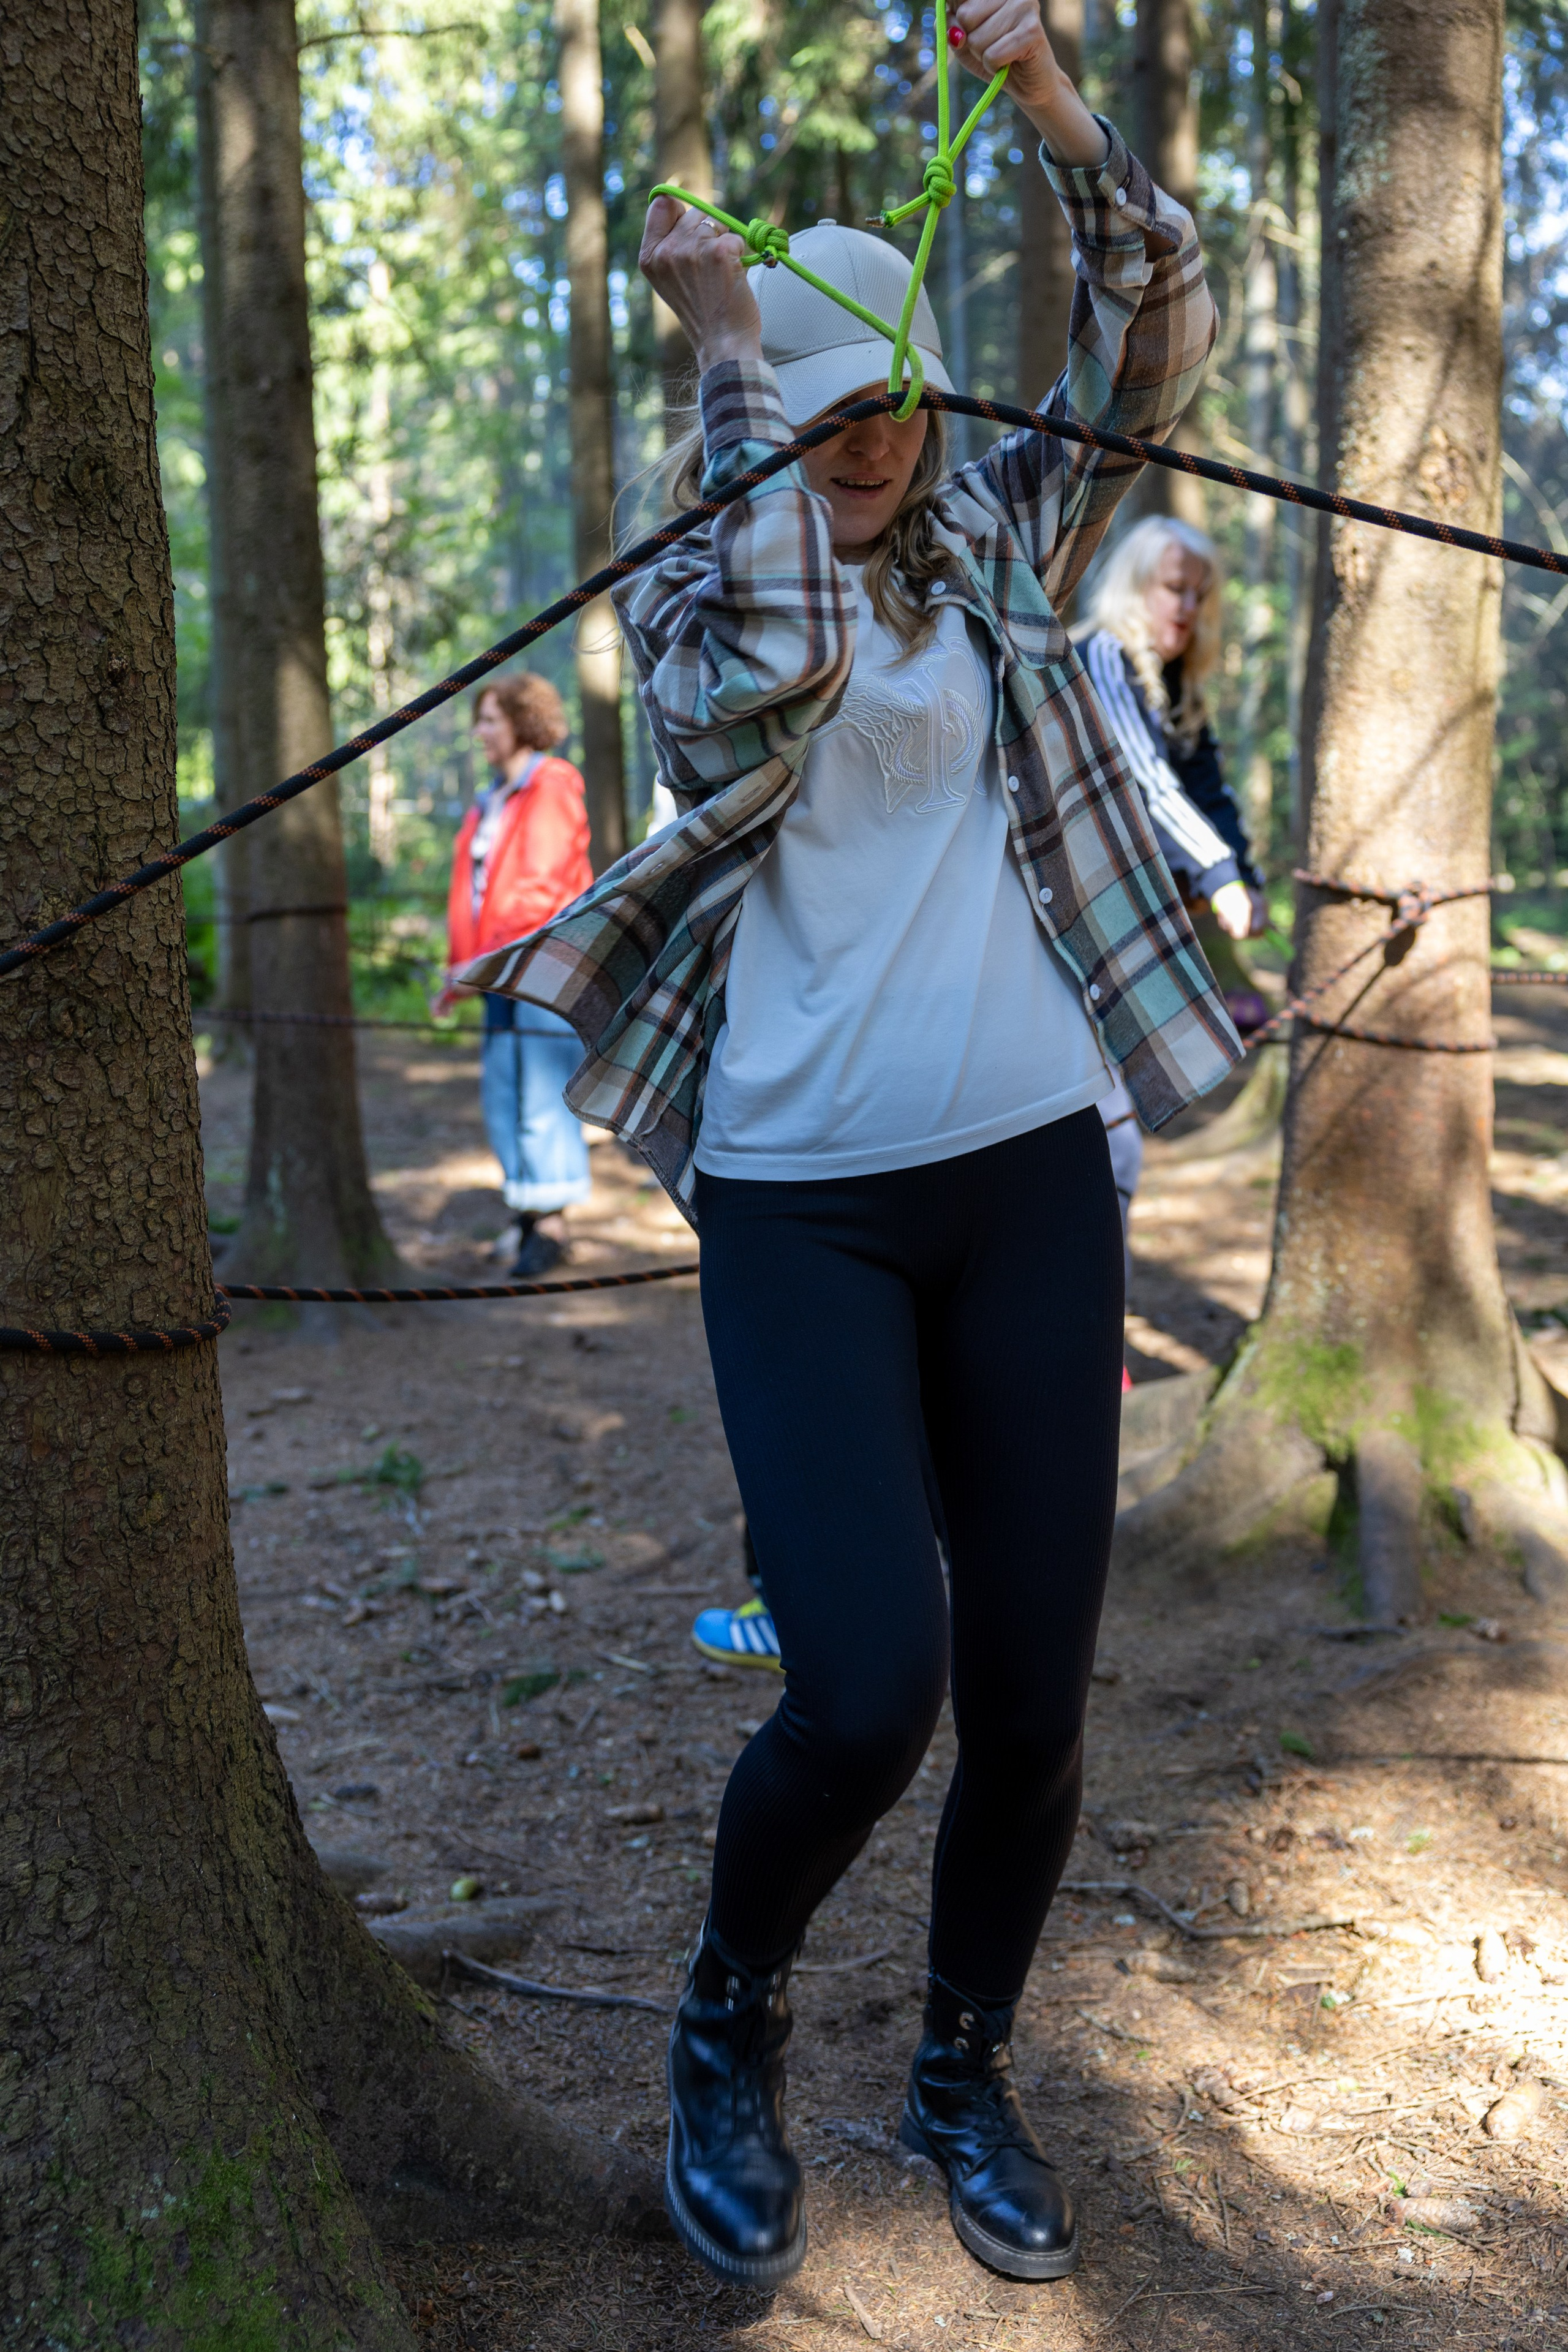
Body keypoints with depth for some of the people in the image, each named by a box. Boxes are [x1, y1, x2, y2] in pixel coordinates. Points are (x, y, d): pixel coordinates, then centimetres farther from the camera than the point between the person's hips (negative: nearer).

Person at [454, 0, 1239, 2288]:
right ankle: (729, 2031, 18)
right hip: (802, 1205, -3)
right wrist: (734, 360, -14)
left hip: (1031, 1174, 3)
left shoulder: (996, 540, 12)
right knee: (867, 1688, -14)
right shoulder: (690, 587, 5)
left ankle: (966, 2071, 30)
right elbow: (760, 689, -18)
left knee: (1036, 1689, 5)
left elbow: (1155, 353, 2)